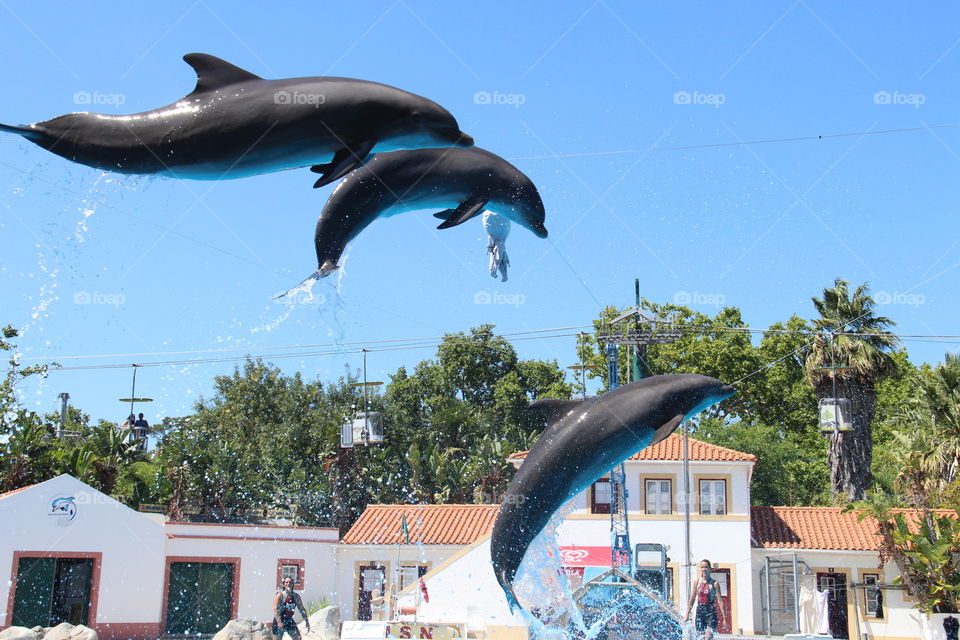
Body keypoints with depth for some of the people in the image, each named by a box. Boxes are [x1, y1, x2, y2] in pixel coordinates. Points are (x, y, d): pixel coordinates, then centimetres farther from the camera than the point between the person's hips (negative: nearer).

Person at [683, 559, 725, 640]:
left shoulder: (714, 583, -2)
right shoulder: (697, 582, 8)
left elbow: (719, 600, -6)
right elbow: (692, 599, 14)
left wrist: (723, 617, -12)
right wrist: (687, 614, 13)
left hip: (711, 612, -4)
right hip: (700, 611, 4)